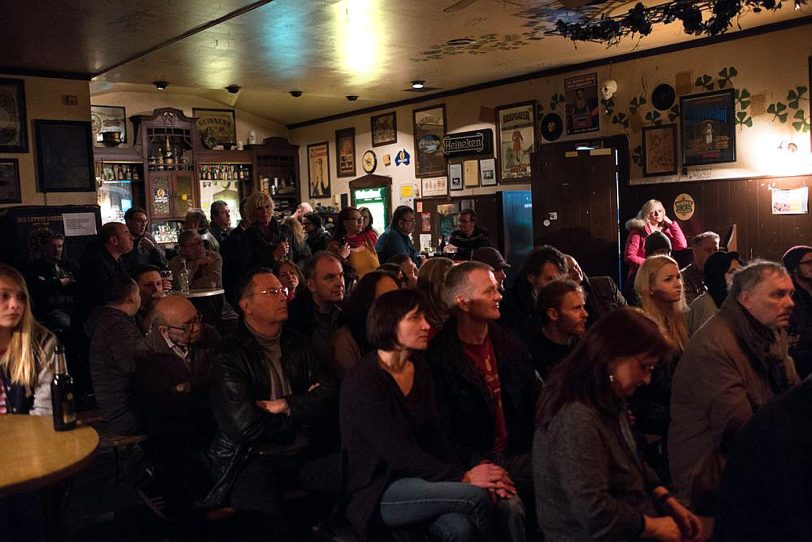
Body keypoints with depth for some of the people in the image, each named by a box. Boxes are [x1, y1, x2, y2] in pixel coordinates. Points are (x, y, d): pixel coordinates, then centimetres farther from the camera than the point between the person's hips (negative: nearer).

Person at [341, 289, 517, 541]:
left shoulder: (419, 368, 5)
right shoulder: (363, 381, -17)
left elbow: (433, 434, 3)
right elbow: (399, 452, -21)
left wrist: (466, 473, -13)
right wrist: (464, 478, -23)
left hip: (413, 477, 5)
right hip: (377, 492, -5)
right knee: (475, 497, -23)